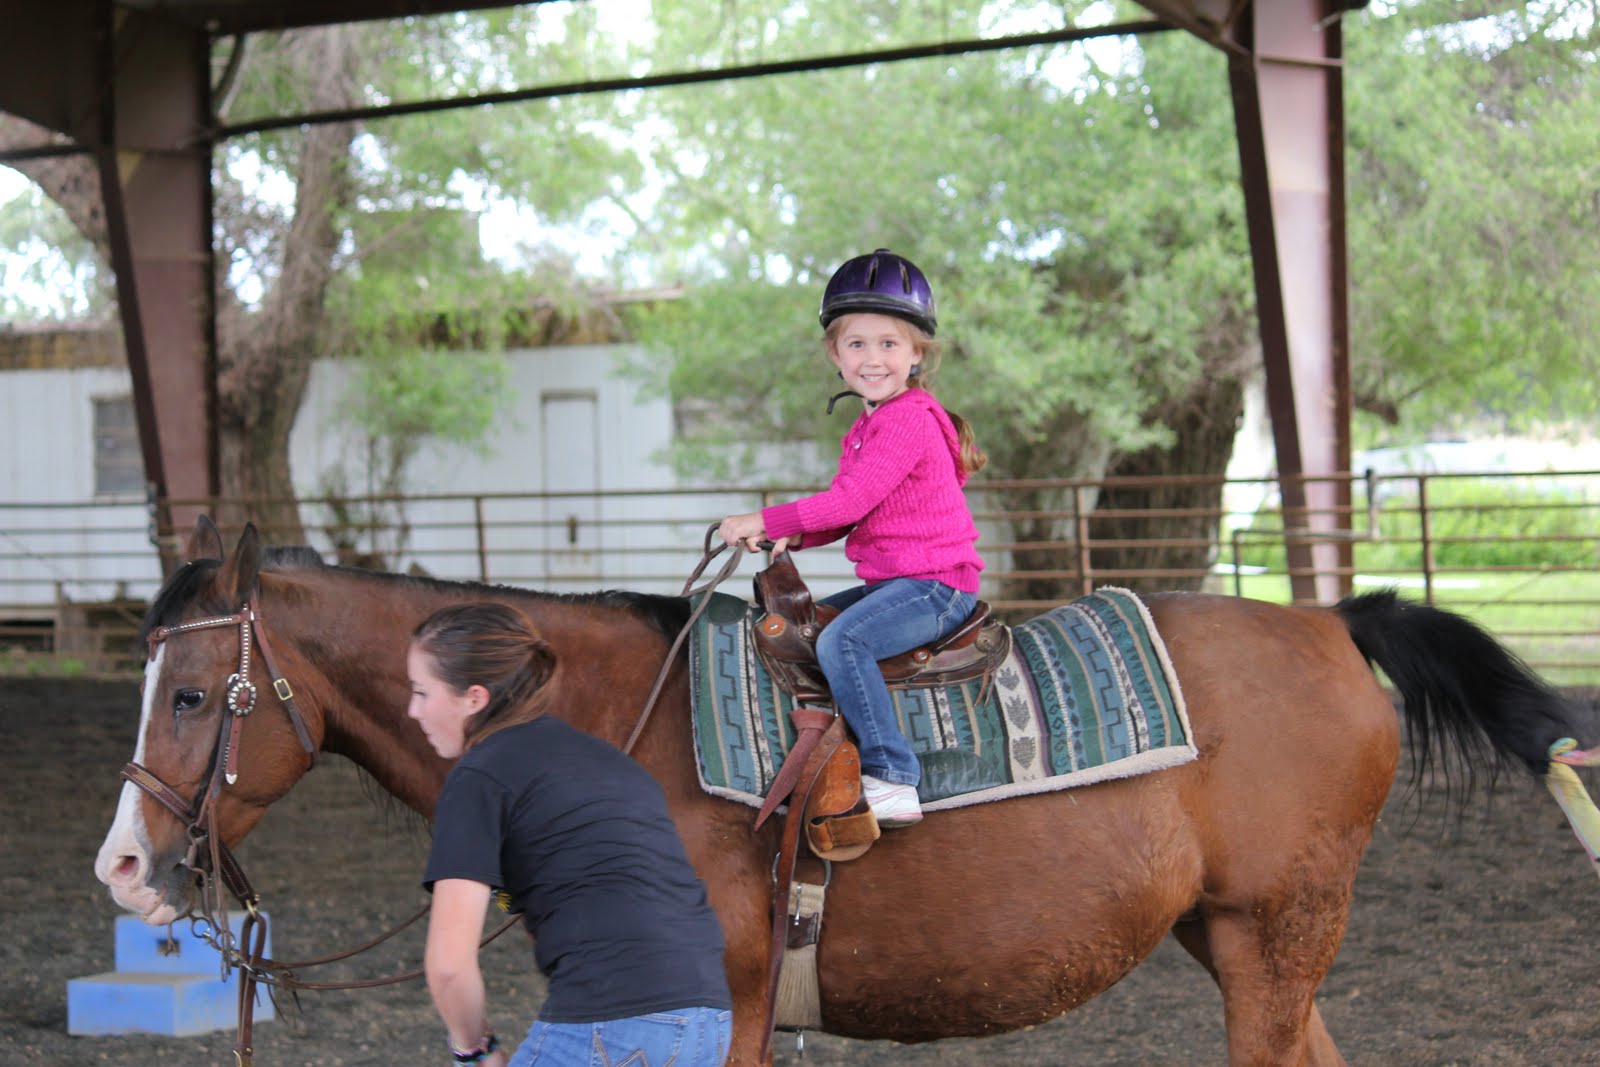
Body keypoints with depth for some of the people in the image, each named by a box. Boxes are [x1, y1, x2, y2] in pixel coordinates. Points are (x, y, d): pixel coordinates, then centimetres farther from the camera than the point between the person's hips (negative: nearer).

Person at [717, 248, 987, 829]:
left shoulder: (909, 420, -15)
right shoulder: (864, 429, 17)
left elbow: (851, 500, -22)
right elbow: (847, 510, 18)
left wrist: (764, 521, -16)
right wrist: (793, 536, -3)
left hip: (936, 584, -11)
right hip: (889, 582, 11)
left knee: (840, 639, -29)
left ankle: (893, 781, -31)